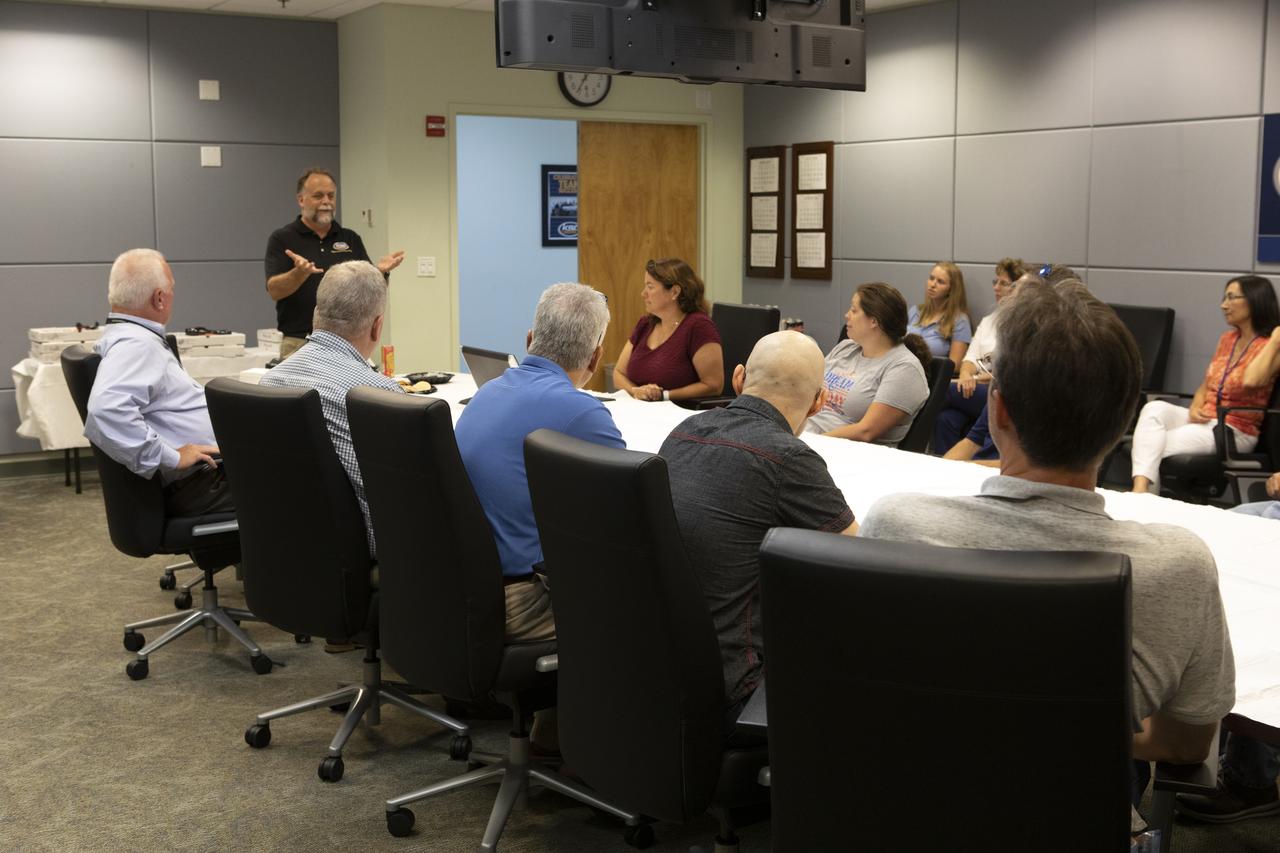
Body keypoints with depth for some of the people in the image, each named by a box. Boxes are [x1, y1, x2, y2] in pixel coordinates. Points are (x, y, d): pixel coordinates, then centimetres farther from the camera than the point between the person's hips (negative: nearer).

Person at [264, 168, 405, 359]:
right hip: (300, 344, -3)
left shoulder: (351, 239, 12)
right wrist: (300, 273, -29)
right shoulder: (282, 239, 1)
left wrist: (380, 271, -15)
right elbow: (275, 290, -10)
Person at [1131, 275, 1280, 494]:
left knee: (1154, 447, -23)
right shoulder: (1227, 339, 17)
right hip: (1204, 419, 6)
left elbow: (1250, 380, -28)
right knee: (1155, 409, -25)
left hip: (1235, 431, -6)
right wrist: (1195, 408, -2)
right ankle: (1139, 490, -41)